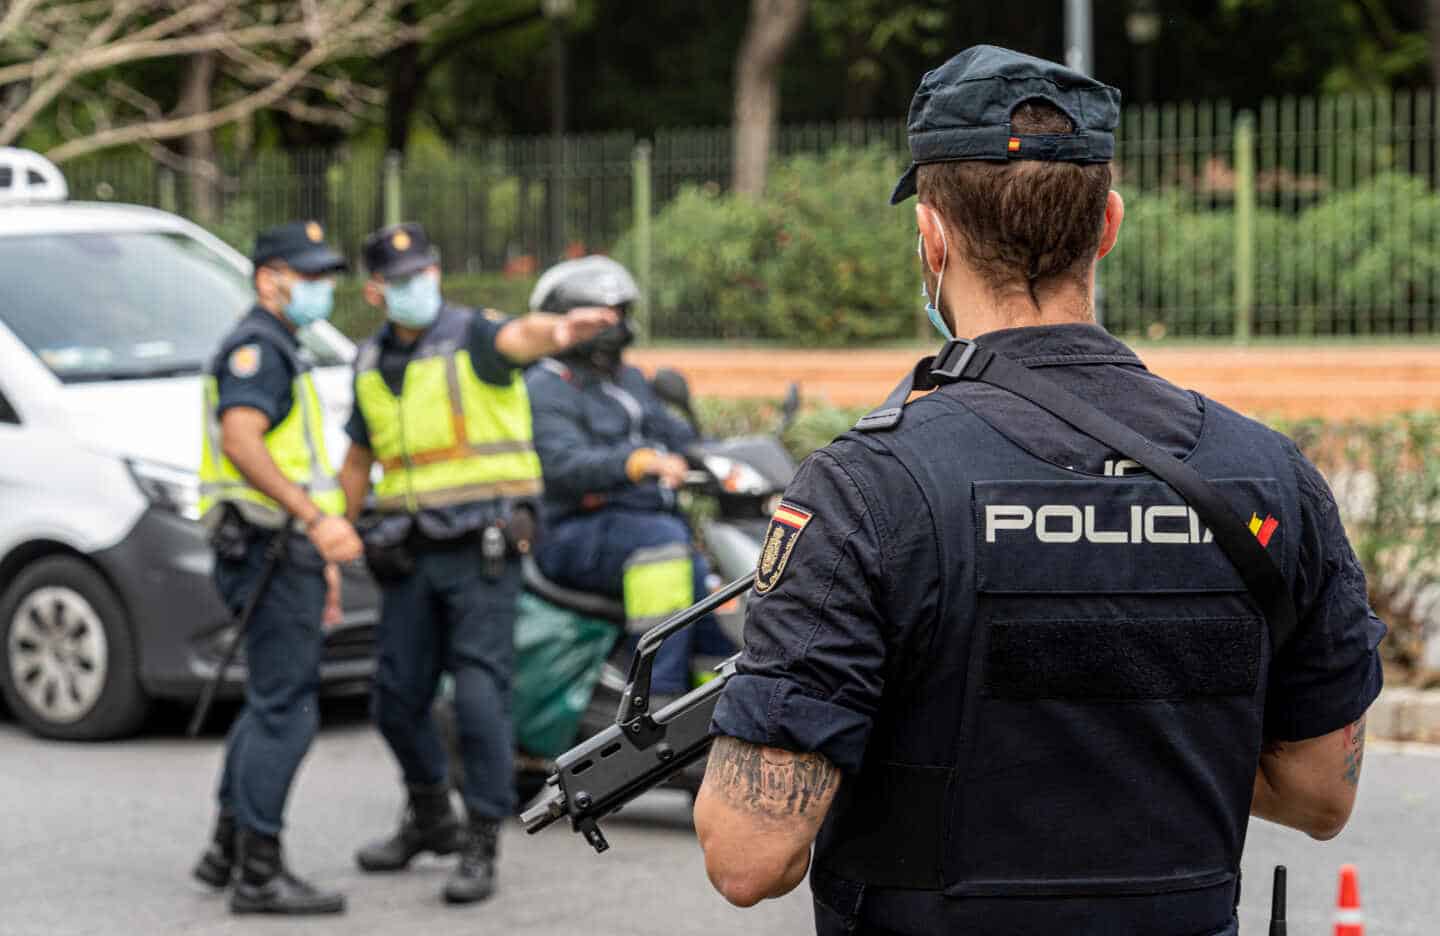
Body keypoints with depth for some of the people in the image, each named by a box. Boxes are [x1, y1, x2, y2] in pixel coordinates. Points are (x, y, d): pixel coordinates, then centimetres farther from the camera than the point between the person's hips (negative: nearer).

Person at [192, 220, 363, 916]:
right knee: (285, 712, -11)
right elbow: (240, 440, -26)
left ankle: (226, 850, 25)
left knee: (271, 705, 18)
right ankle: (258, 874, -10)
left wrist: (318, 568, 30)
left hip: (288, 552, 11)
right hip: (274, 548, -11)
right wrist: (315, 519, -32)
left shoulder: (277, 351, 23)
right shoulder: (256, 345, -11)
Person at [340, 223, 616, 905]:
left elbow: (517, 338, -32)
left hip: (482, 545, -6)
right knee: (397, 700, 11)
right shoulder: (371, 363, 11)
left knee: (479, 696, -10)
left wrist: (557, 332, -55)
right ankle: (429, 817, 34)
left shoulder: (471, 334, -7)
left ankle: (480, 847, -1)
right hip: (409, 555, 6)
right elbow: (359, 459, 23)